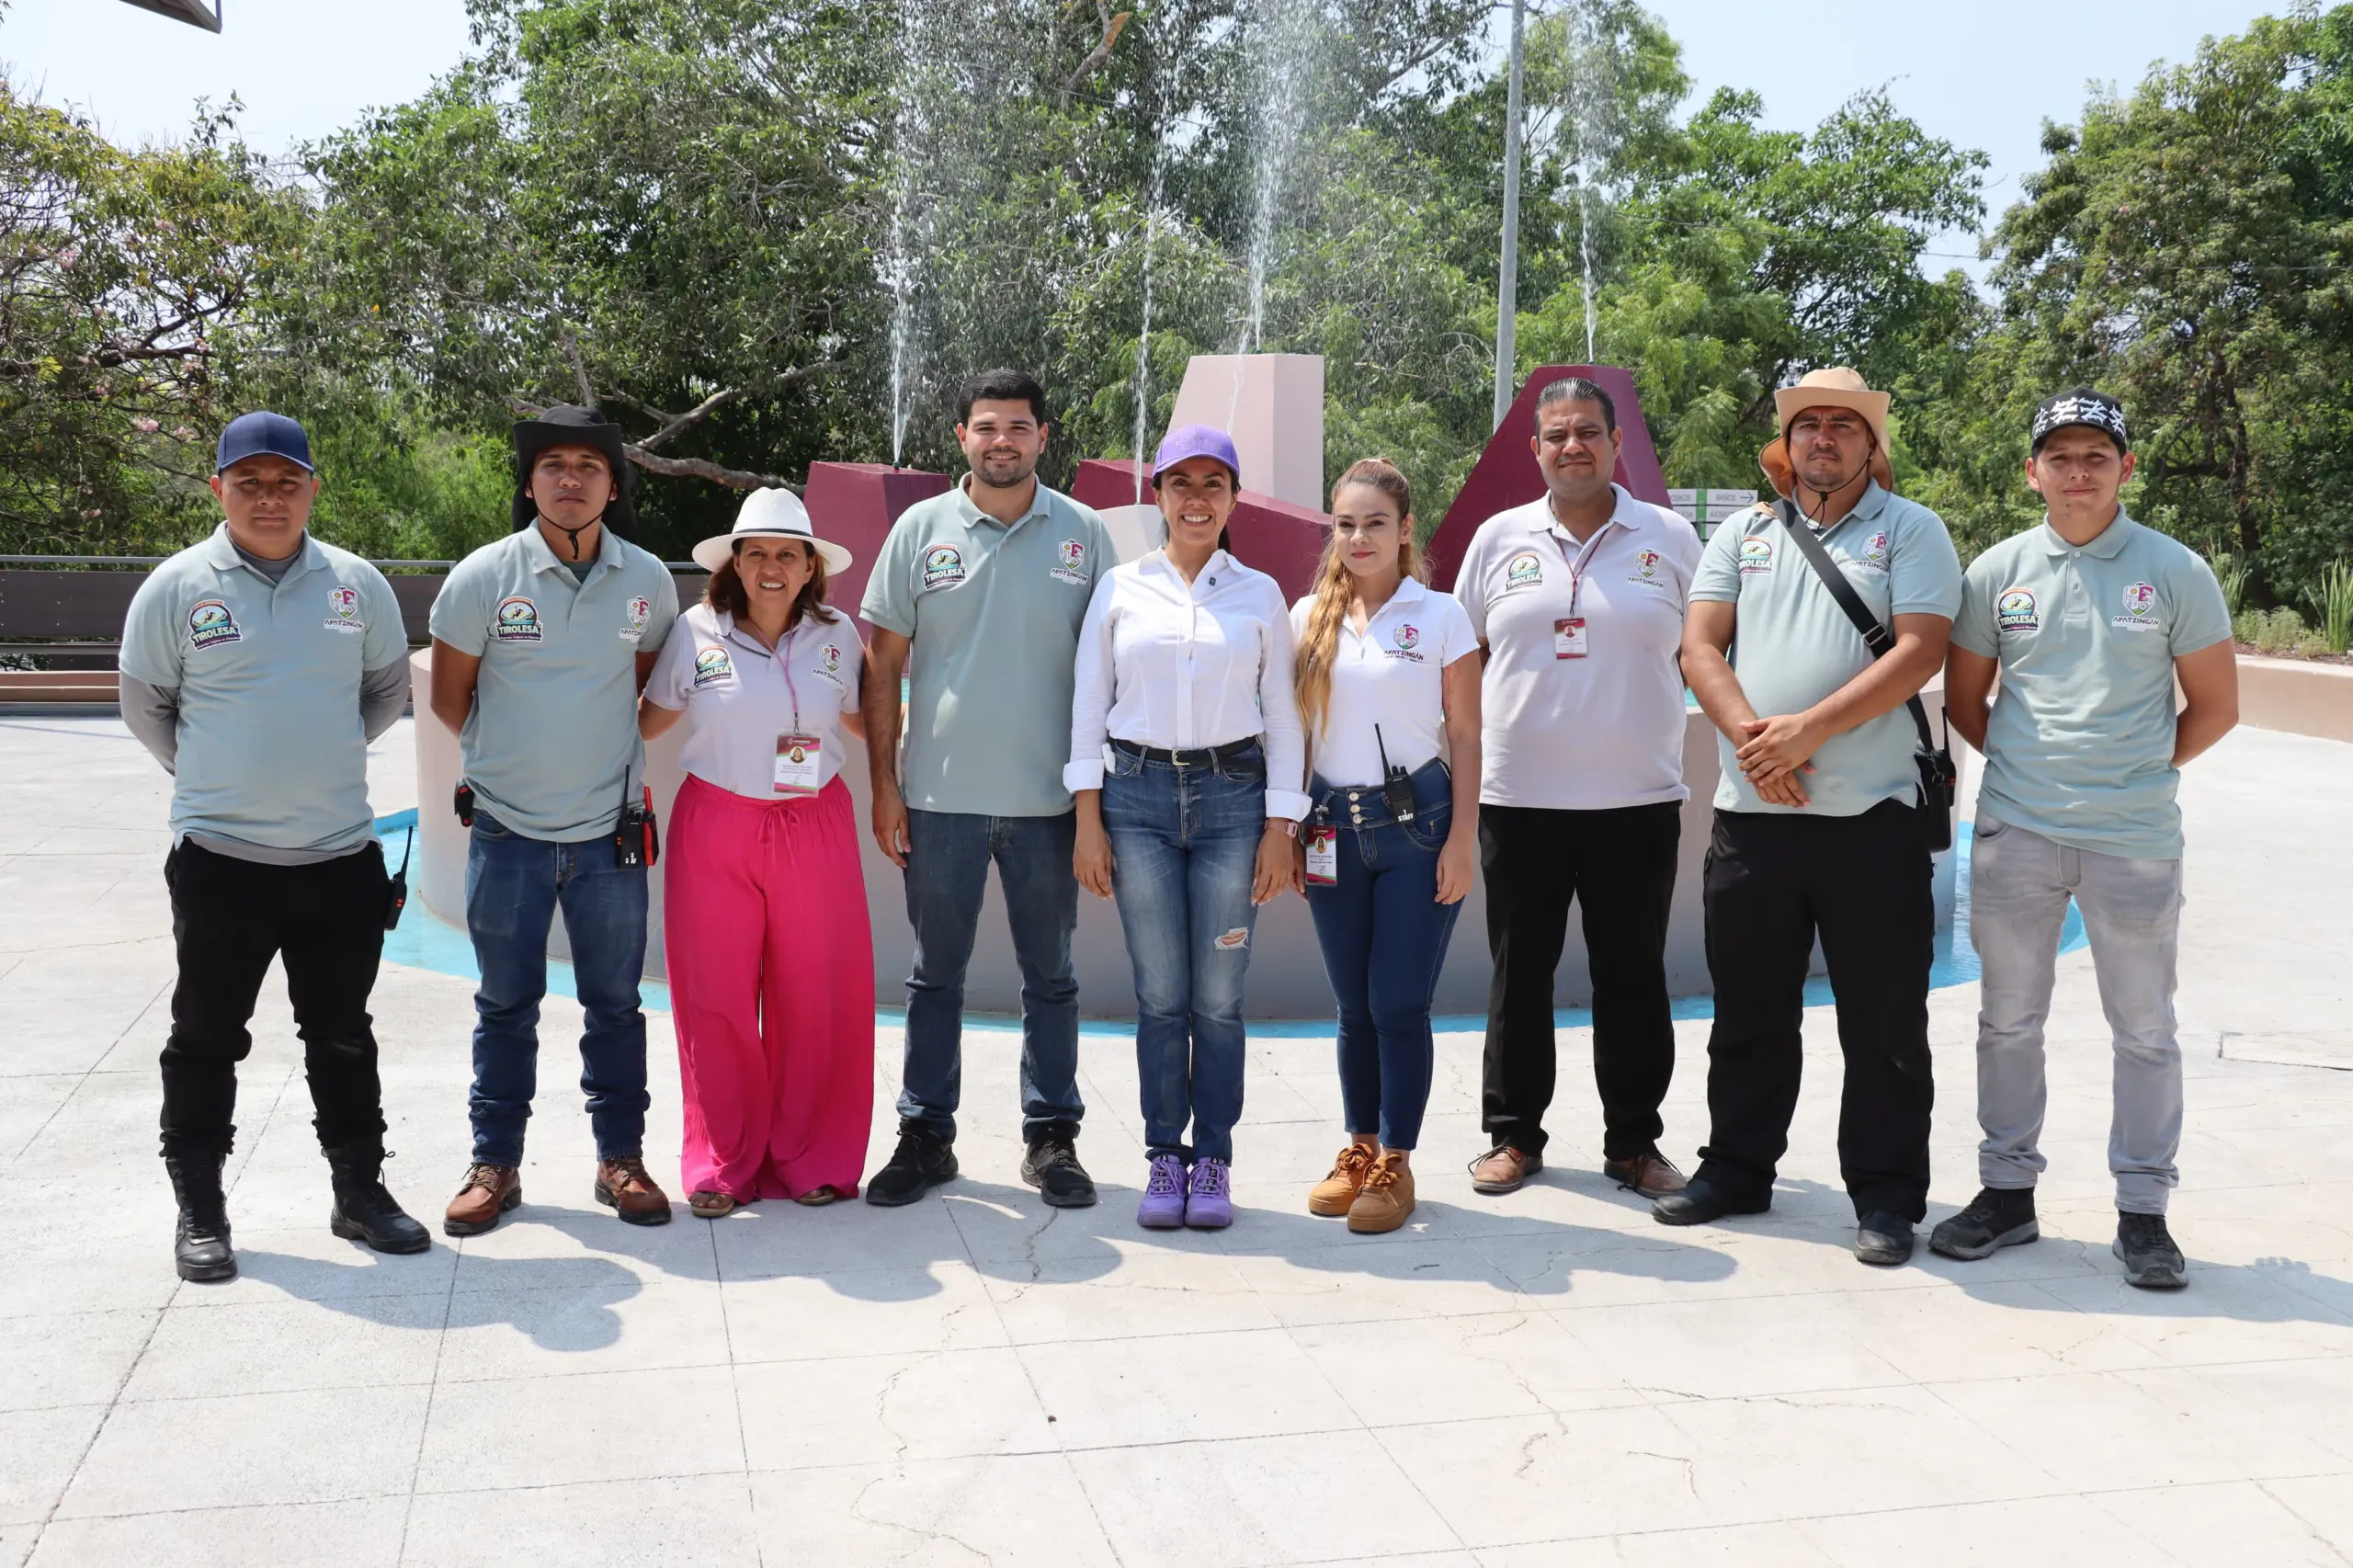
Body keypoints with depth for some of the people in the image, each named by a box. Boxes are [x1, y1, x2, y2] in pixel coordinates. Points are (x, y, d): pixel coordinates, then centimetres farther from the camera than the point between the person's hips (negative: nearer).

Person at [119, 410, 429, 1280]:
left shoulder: (357, 583, 2)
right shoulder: (176, 587, -4)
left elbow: (389, 687, 17)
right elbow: (146, 707, 8)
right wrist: (215, 778, 13)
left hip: (342, 856, 2)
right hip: (220, 858, -2)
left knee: (344, 1036, 13)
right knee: (206, 1039, 7)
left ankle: (359, 1192, 25)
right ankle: (198, 1209, 21)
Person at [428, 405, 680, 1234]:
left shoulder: (648, 580, -2)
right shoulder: (483, 576, -7)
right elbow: (449, 698, 3)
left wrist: (597, 750, 9)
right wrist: (514, 754, 11)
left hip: (611, 828, 1)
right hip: (508, 828, -1)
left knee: (615, 1003, 9)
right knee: (506, 1004, 10)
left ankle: (621, 1159, 22)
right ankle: (495, 1164, 22)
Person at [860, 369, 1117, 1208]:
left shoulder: (1084, 534, 2)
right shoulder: (920, 528, 2)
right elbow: (883, 664, 4)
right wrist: (883, 784, -1)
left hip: (1047, 798, 0)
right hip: (940, 795, 0)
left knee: (1050, 976, 10)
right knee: (935, 974, 10)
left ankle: (1053, 1138, 21)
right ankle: (925, 1135, 21)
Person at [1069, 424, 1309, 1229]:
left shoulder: (1259, 595, 8)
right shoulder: (1120, 588, 7)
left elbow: (1282, 716, 8)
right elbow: (1088, 706, 6)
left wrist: (1281, 828, 2)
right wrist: (1088, 820, 0)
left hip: (1232, 796, 0)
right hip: (1137, 796, 0)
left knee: (1218, 998, 1)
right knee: (1160, 996, 2)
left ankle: (1213, 1163, 13)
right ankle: (1164, 1160, 14)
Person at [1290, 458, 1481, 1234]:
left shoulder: (1441, 616, -1)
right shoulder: (1310, 617, 7)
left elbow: (1464, 735, -1)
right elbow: (1293, 729, 10)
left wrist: (1461, 838, -6)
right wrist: (1287, 828, 5)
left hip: (1417, 819, -3)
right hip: (1334, 826, 3)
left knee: (1399, 1001, -1)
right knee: (1354, 1003, 9)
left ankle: (1396, 1163, 10)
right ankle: (1359, 1148, 23)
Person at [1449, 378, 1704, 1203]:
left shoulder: (1671, 538, 5)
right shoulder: (1499, 538, 8)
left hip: (1637, 800, 0)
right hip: (1517, 799, 1)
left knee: (1633, 978, 7)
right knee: (1518, 974, 8)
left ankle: (1634, 1142, 20)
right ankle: (1513, 1134, 21)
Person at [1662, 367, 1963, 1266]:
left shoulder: (1911, 531, 3)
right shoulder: (1742, 535, 14)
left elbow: (1920, 651, -9)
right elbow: (1699, 647, 4)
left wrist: (1808, 729, -17)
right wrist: (1750, 735, -13)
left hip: (1872, 813, -3)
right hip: (1751, 812, 4)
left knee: (1884, 1018, 4)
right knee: (1748, 1009, 13)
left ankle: (1886, 1196, 14)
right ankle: (1737, 1168, 27)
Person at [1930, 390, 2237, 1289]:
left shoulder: (2174, 572, 0)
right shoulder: (1997, 572, 4)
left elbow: (2215, 707, 5)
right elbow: (1964, 701, 12)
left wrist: (2143, 771, 2)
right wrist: (2031, 767, 6)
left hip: (2135, 840, -1)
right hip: (2014, 835, 2)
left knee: (2144, 1030, 6)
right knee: (2008, 1019, 10)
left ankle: (2142, 1211, 18)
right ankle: (2008, 1190, 23)